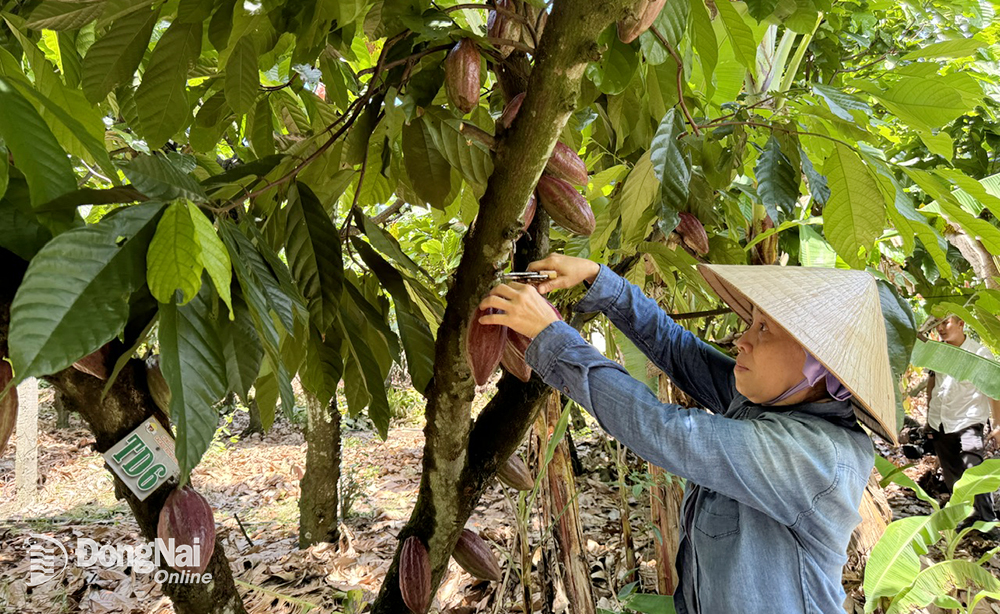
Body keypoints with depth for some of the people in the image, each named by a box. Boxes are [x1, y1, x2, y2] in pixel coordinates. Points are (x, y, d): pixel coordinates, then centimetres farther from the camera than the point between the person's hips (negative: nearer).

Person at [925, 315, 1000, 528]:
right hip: (939, 424, 6)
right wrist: (929, 417, 19)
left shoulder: (979, 353, -9)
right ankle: (969, 516, 26)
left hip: (967, 423, -6)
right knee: (951, 476, 11)